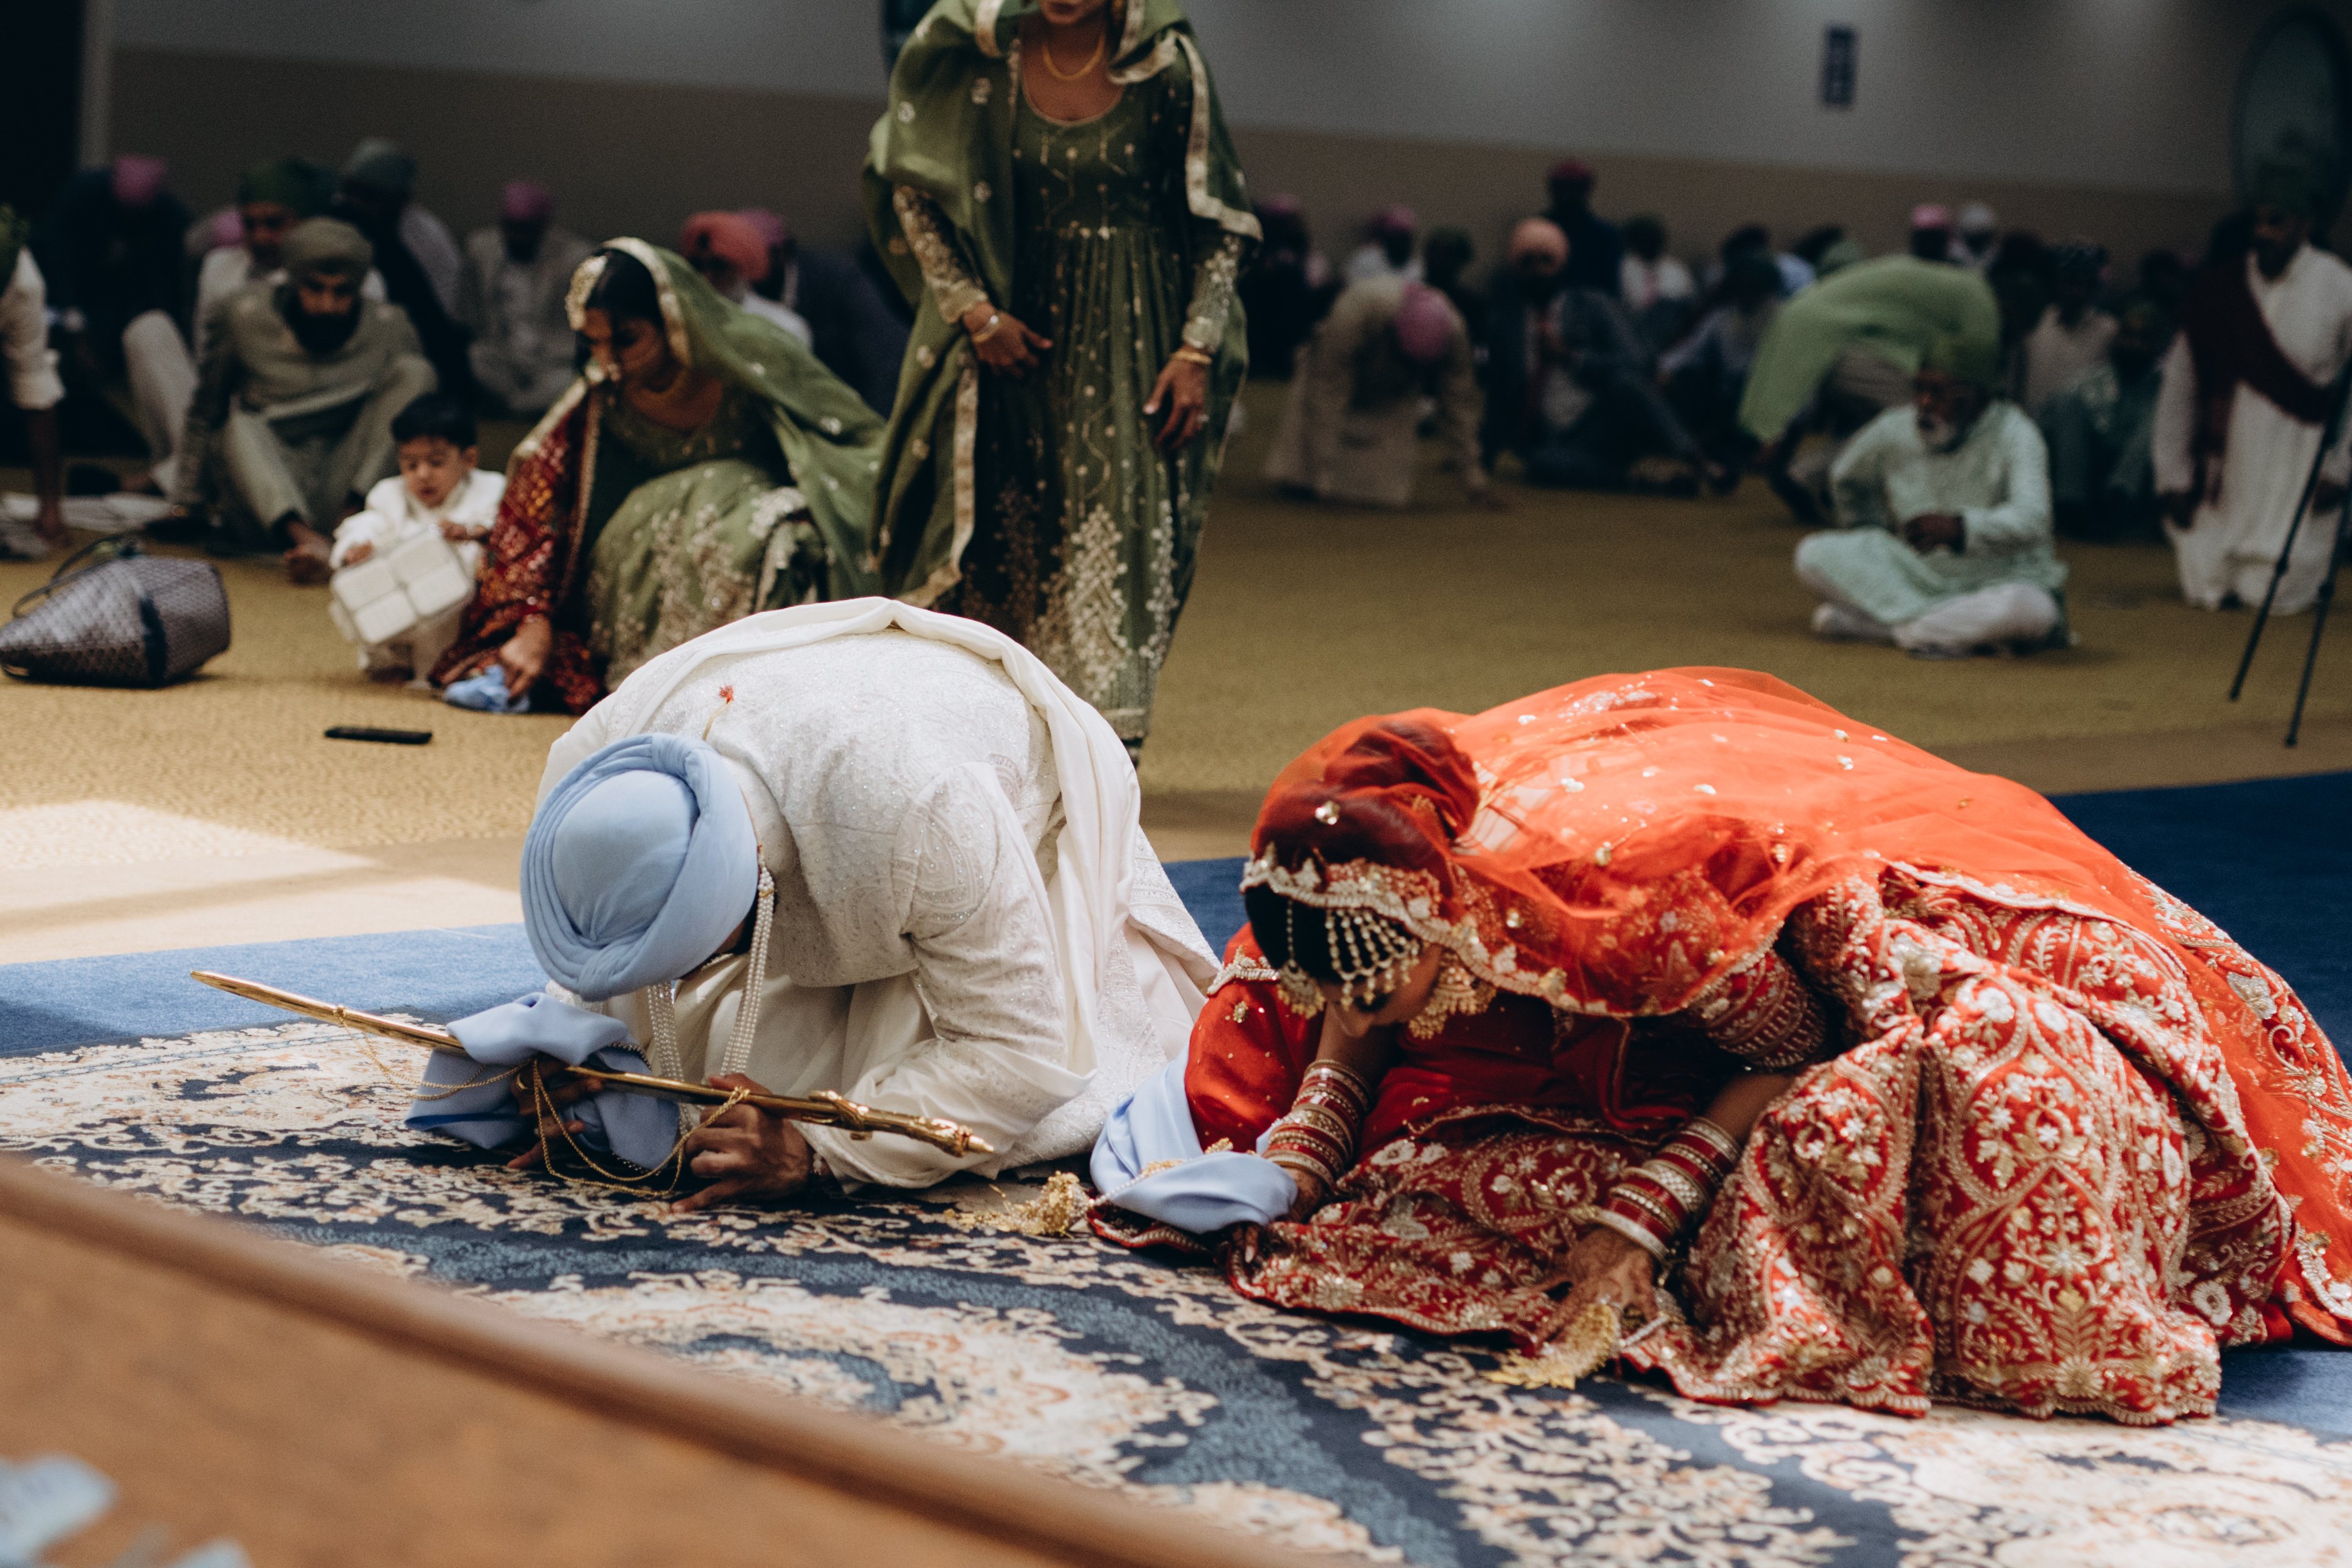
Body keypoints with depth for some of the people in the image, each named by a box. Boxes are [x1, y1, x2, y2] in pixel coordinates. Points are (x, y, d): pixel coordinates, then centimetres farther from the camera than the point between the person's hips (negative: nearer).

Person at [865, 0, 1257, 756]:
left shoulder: (1169, 64, -7)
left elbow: (1221, 223, 0)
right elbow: (911, 189, 2)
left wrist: (1195, 352, -6)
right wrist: (974, 311, -5)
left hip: (1128, 334, -1)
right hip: (1014, 316, 1)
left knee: (1120, 527, -9)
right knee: (1000, 535, 5)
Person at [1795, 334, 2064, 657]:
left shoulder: (2014, 434, -15)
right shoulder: (1893, 431, -2)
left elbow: (2030, 521, -31)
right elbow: (1847, 481, 20)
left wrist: (1959, 527, -47)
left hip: (2001, 583, -4)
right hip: (1915, 576, 4)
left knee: (2028, 608, -41)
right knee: (1815, 554, -16)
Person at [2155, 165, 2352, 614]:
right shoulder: (2217, 292, 0)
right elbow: (2180, 388, 4)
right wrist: (2175, 478, 2)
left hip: (2303, 468, -2)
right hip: (2227, 467, 2)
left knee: (2276, 594, -11)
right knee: (2206, 590, -6)